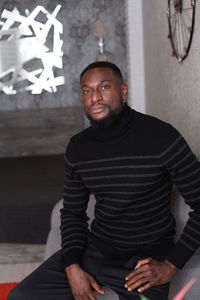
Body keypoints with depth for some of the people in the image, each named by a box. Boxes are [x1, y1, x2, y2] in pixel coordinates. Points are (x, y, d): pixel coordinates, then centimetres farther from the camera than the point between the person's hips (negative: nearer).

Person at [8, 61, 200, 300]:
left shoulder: (161, 137, -14)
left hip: (146, 260, -3)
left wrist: (171, 265, -13)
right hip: (95, 249, 4)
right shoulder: (78, 148, 2)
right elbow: (73, 211, 12)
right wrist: (72, 266, -4)